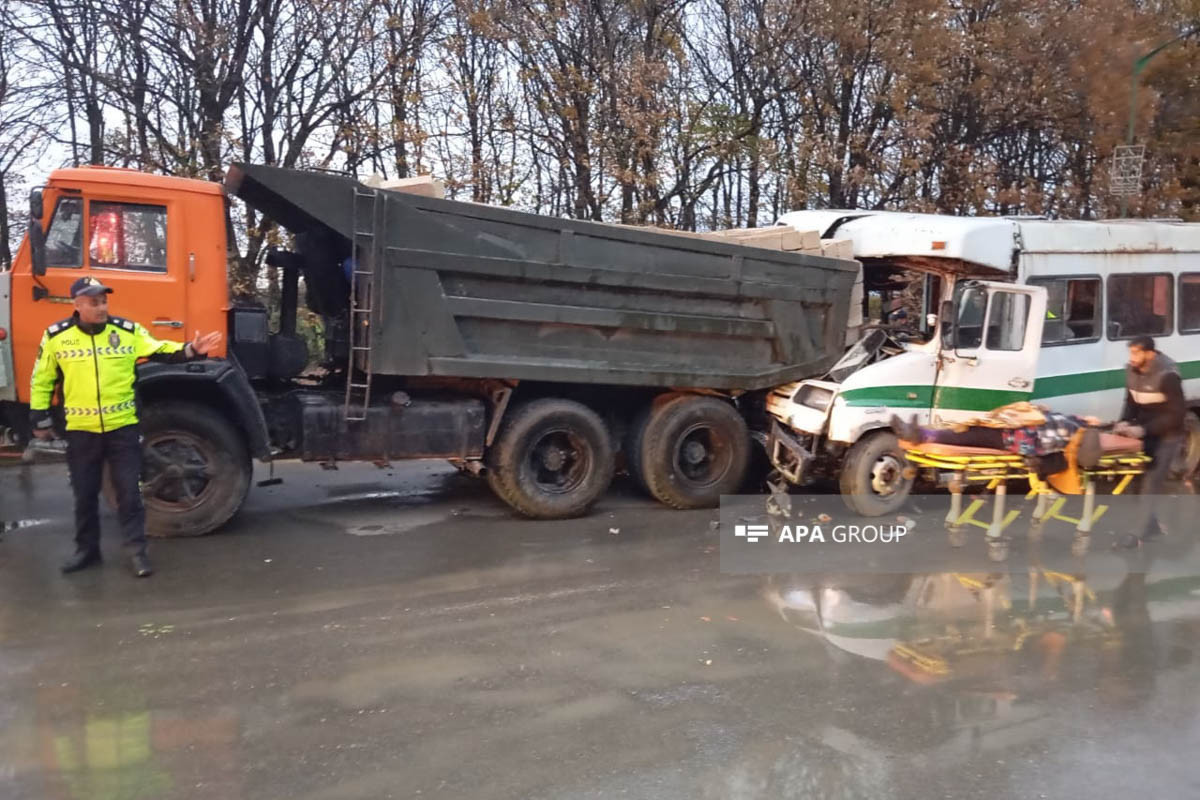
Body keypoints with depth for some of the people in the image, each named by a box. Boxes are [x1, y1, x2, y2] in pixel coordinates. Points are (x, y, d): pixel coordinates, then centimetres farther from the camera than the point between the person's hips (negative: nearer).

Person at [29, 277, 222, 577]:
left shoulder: (127, 331, -1)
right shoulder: (56, 336, -1)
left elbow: (161, 351, -1)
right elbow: (42, 380, 8)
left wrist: (191, 350, -19)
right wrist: (40, 419, 8)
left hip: (122, 427, -1)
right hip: (80, 430, 1)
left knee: (129, 491, 3)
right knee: (84, 494, 12)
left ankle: (137, 550, 12)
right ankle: (86, 549, 28)